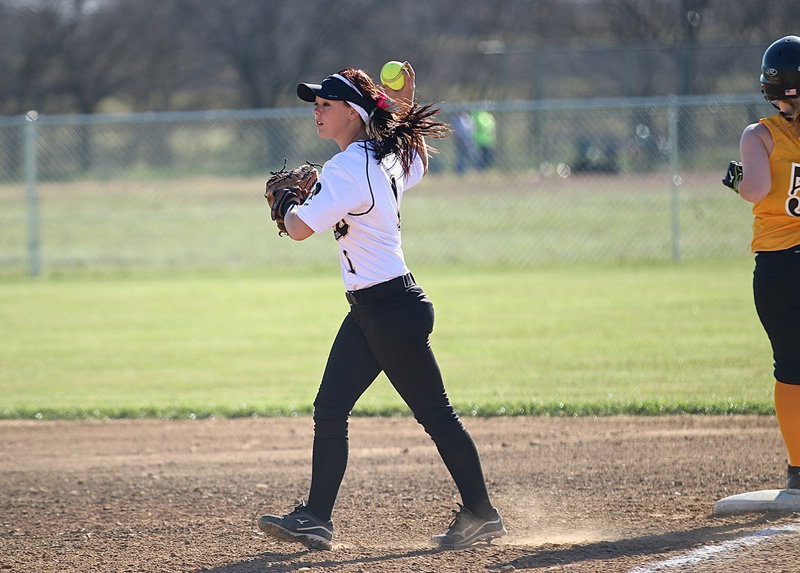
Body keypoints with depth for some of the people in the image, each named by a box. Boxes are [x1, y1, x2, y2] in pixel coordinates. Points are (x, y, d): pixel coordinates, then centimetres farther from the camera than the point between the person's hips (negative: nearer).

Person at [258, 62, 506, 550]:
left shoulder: (347, 169, -19)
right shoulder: (390, 157, 9)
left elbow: (299, 228, -24)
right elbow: (420, 162, 33)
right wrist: (404, 104, 17)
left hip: (392, 309, -10)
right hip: (368, 311, 10)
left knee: (435, 414, 0)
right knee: (329, 410, 5)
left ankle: (481, 514, 9)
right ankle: (317, 519, 6)